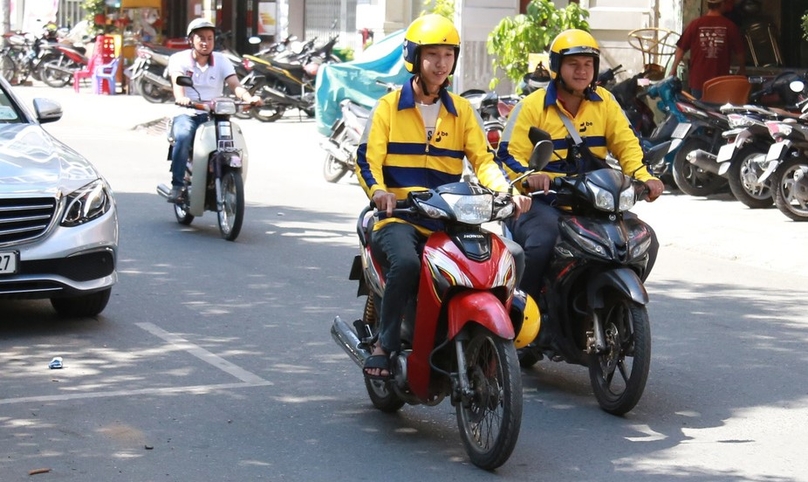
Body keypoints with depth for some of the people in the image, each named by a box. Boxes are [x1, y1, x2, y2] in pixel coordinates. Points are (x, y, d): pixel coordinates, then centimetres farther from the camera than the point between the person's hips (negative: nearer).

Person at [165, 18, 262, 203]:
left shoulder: (221, 60, 10)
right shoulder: (179, 59, 3)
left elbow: (235, 84, -6)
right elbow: (177, 82, -16)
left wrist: (248, 98, -28)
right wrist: (181, 98, -40)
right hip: (187, 114, -2)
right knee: (183, 136, -35)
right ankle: (177, 185, -27)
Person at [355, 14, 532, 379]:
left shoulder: (462, 111, 16)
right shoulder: (389, 107, 6)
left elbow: (482, 160, 6)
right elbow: (367, 159, -3)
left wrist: (508, 191, -15)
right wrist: (378, 191, -26)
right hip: (399, 216, -3)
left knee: (511, 255, -21)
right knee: (406, 262, -38)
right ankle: (385, 344, -18)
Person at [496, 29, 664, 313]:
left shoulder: (604, 102, 13)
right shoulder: (532, 106, 1)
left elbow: (625, 143, 6)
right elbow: (510, 155, -6)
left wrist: (643, 177, -14)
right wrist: (529, 177, -28)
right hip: (543, 200, -5)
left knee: (644, 239, -10)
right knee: (543, 241, -35)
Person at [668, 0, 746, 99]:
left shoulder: (695, 24, -5)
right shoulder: (730, 26, -5)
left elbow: (681, 49, 0)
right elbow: (739, 52, 3)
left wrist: (673, 69, 13)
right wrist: (742, 69, 22)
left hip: (698, 80, 0)